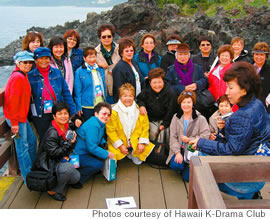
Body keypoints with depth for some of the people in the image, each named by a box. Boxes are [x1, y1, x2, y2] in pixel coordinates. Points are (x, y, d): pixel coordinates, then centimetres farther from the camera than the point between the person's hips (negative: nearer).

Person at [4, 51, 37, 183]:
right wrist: (14, 122, -21)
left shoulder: (23, 76, 13)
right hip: (16, 118, -10)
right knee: (22, 146, -3)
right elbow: (13, 101, -21)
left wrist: (21, 118, 13)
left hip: (22, 116, 10)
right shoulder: (18, 77, -17)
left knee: (32, 140, 17)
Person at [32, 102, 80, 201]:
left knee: (76, 177, -9)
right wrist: (69, 144, -25)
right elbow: (53, 153, -24)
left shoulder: (67, 128, 3)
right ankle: (54, 190, -12)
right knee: (68, 167, -33)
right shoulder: (52, 133, -22)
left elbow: (70, 149, 14)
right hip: (48, 163, -7)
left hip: (61, 160, 8)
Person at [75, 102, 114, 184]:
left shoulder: (101, 124, 6)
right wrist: (107, 154, -20)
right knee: (98, 164, -24)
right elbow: (92, 147, -28)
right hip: (78, 155, -10)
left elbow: (100, 138, 22)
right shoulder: (92, 126, -25)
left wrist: (104, 144, -1)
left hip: (86, 151, 10)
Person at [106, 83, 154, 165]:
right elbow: (110, 131, -8)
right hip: (119, 143, -3)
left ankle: (133, 154, 15)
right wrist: (120, 146, -13)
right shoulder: (114, 111, -9)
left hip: (136, 142, 3)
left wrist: (142, 143, -7)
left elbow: (145, 127, 5)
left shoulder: (139, 110, 2)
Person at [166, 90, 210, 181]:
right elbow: (173, 137, -1)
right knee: (175, 165, -26)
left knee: (188, 177, -11)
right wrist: (177, 152, -13)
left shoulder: (200, 119, -4)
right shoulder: (176, 117, 5)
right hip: (179, 149, 2)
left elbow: (205, 136, -12)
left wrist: (189, 140, -15)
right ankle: (182, 167, 11)